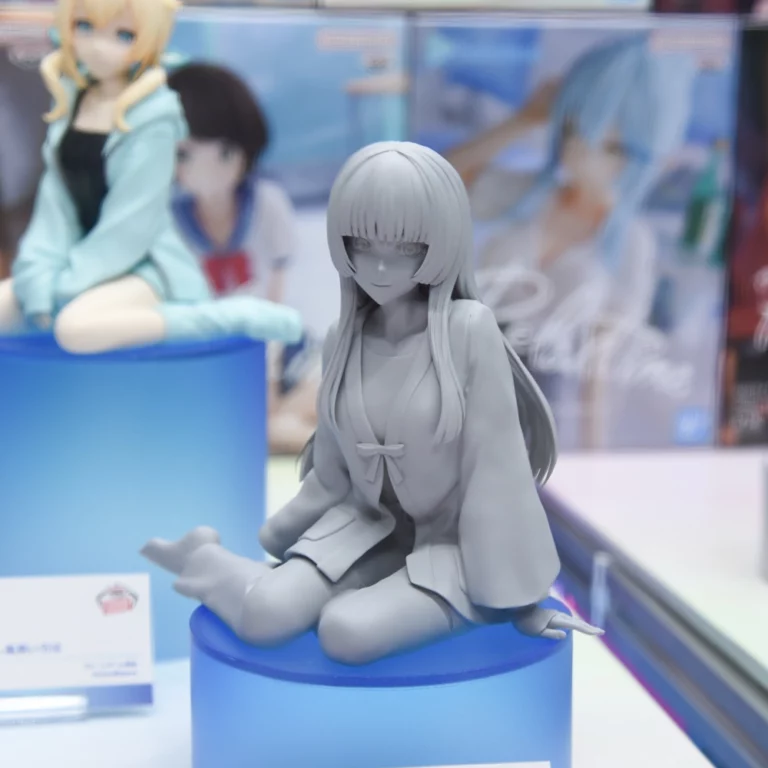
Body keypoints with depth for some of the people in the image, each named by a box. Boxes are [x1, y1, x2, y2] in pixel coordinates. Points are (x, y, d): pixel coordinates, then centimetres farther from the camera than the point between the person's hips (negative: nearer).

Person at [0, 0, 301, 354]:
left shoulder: (152, 118, -15)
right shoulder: (71, 100, 5)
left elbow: (132, 221, -17)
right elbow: (56, 199, 3)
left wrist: (68, 286, -16)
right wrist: (39, 273, -9)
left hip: (144, 263, -7)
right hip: (82, 260, 7)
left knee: (78, 327, -36)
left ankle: (230, 317, -22)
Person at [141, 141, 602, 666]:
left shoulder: (469, 329, -18)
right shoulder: (343, 341, -2)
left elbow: (496, 460, -14)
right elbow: (331, 470, 10)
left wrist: (520, 595, -10)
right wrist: (274, 539, 17)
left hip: (451, 543, -4)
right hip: (365, 526, 4)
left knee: (347, 631, -31)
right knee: (264, 618, -21)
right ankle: (204, 556, 8)